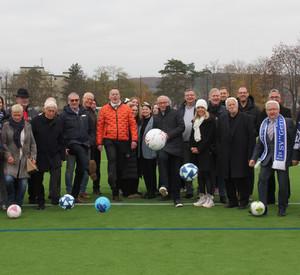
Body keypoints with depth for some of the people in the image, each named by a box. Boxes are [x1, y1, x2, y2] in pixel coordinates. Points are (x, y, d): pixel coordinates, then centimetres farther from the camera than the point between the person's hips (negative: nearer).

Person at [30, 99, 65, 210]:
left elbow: (61, 141, 13)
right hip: (39, 156, -1)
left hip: (54, 156, 1)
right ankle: (40, 201, 16)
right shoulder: (36, 121, -5)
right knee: (37, 180, 4)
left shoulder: (58, 122, 5)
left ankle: (55, 197, -14)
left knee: (56, 174, -18)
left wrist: (62, 156, 10)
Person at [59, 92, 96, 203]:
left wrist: (90, 142, 7)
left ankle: (75, 195, 9)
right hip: (71, 143, -4)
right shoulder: (64, 114, 1)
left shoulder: (85, 113, 14)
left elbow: (92, 129, 21)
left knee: (80, 171, 2)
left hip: (84, 144, 5)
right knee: (81, 150, -39)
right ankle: (90, 169, -66)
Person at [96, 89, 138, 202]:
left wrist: (134, 139, -2)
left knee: (120, 165, 5)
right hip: (109, 140, -1)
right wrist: (99, 142, 1)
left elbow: (133, 124, 8)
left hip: (123, 141, 1)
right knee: (112, 159, -27)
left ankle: (116, 192, 14)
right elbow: (100, 126, 7)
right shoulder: (104, 109, 9)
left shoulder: (126, 108, 10)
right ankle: (112, 183, -36)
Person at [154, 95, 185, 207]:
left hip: (175, 146, -2)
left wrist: (169, 135, -11)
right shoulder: (156, 117, 21)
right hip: (162, 146, 2)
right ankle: (164, 186, -38)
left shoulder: (176, 113, 8)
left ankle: (176, 198, 10)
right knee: (161, 157, -35)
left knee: (175, 173, -1)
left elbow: (181, 127, -1)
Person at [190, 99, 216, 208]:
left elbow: (210, 136, -11)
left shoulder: (210, 120, -5)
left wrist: (199, 149, -12)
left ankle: (210, 199, -6)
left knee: (206, 174, -9)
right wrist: (192, 147, 1)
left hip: (205, 150, -7)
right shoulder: (195, 121, 18)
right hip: (196, 151, 7)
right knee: (199, 174, 7)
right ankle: (202, 197, 13)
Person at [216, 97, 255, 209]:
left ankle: (243, 202, 10)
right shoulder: (222, 119, 12)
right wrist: (219, 153, 6)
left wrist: (249, 155, -8)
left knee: (242, 179, -2)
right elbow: (218, 137, 14)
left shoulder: (246, 118, 0)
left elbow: (251, 137, -2)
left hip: (241, 155, -4)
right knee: (228, 179, 7)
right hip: (226, 156, 4)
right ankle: (232, 201, 19)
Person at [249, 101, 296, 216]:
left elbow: (293, 141, 0)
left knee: (283, 183, 0)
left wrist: (294, 157, -3)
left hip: (282, 158, -3)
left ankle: (282, 208, 16)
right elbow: (259, 143, 15)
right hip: (267, 158, 4)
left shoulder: (287, 122, 0)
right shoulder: (264, 124, 13)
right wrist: (254, 158, 7)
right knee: (262, 179, -11)